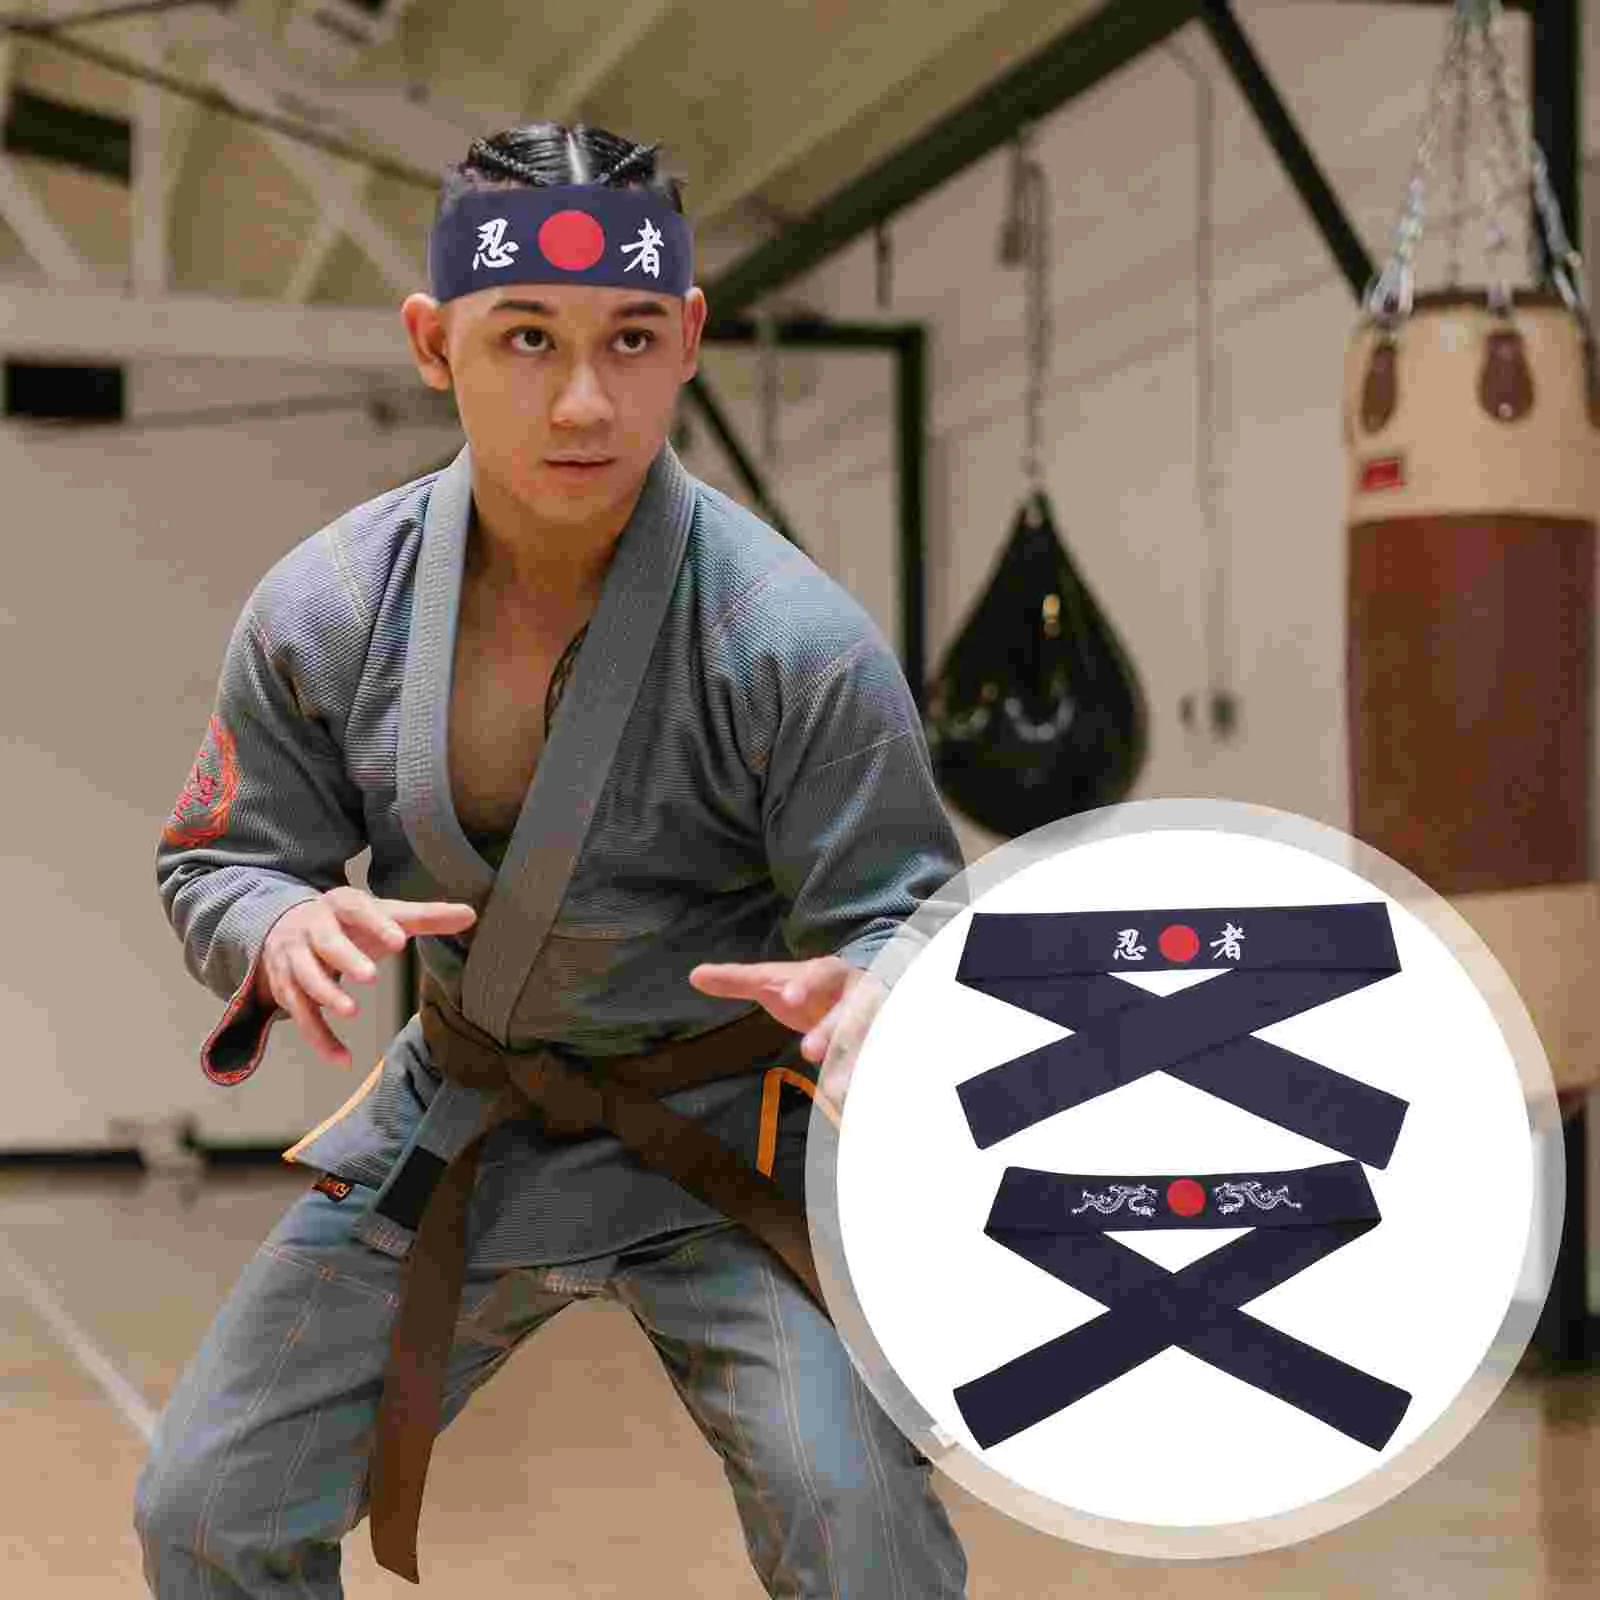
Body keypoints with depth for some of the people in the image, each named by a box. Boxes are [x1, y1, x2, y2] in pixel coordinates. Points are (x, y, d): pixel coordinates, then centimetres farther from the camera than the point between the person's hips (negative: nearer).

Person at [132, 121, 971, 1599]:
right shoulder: (324, 608, -13)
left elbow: (900, 918, -17)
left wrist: (860, 995, -43)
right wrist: (284, 931, -28)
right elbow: (215, 864, -3)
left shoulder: (797, 641, -24)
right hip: (460, 1124, 4)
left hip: (727, 1140, -3)